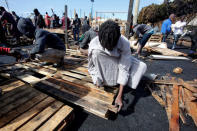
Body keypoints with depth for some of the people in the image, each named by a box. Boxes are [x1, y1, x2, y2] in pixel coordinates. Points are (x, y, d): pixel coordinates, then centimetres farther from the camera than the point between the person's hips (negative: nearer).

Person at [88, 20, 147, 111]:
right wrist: (97, 81, -29)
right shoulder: (94, 43, -29)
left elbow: (124, 69, -34)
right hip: (103, 67, 0)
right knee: (96, 51, -32)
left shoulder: (125, 43, -33)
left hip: (120, 62, 1)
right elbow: (92, 65, -17)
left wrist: (119, 96, -36)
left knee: (142, 66, -21)